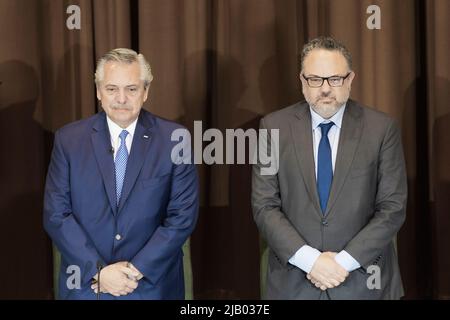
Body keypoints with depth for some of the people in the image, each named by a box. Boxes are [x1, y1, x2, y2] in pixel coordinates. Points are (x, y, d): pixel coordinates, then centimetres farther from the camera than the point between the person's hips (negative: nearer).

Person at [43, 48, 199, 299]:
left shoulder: (174, 139, -6)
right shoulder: (69, 139, -3)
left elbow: (183, 215, -8)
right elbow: (56, 214, -5)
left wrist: (136, 270, -14)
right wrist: (98, 271, -13)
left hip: (153, 285, 0)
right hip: (85, 284, 1)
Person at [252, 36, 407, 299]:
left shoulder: (382, 128, -4)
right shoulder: (274, 126, -3)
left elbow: (393, 208, -6)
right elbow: (264, 206, -6)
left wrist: (344, 260, -14)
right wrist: (309, 259, -16)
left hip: (363, 279, 0)